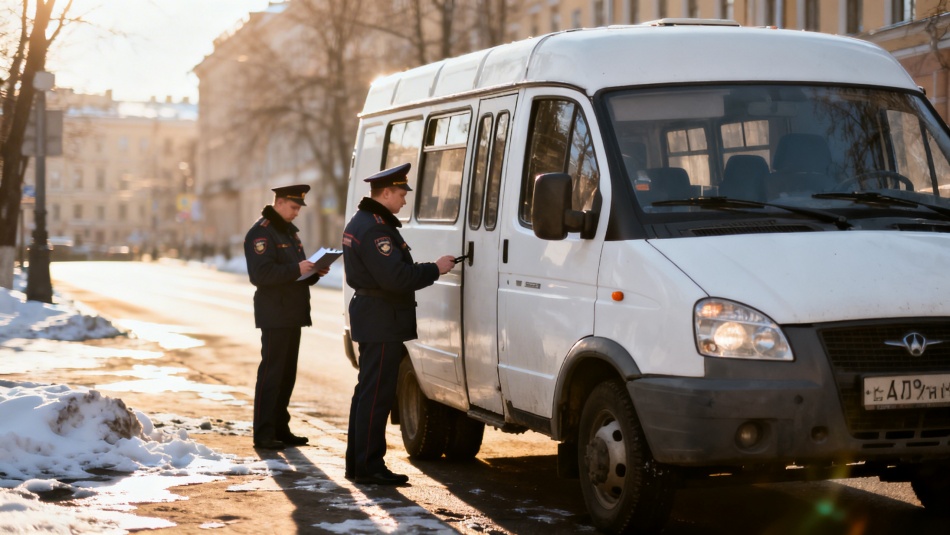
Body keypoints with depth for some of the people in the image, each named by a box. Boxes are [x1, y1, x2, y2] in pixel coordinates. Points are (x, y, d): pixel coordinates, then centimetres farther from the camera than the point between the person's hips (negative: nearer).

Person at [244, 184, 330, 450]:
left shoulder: (289, 231, 19)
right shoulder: (261, 233, -11)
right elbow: (260, 273, -22)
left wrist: (314, 272, 5)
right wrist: (296, 269, -26)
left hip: (293, 314, 9)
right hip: (275, 315, -9)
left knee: (287, 374, 12)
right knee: (271, 374, -8)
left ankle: (280, 428, 19)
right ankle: (263, 434, -5)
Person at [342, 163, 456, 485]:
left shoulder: (359, 222, 16)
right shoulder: (375, 229, -19)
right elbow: (395, 278, -25)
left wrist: (426, 270, 9)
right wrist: (435, 269, -15)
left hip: (369, 318, 11)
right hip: (383, 322, -11)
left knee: (367, 392, 15)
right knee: (377, 395, -7)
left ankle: (356, 462, 21)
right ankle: (369, 467, -5)